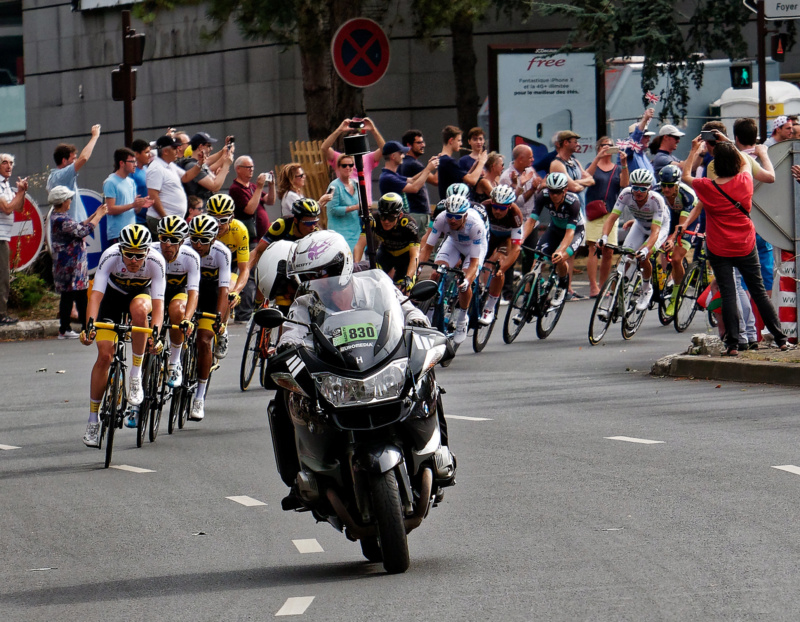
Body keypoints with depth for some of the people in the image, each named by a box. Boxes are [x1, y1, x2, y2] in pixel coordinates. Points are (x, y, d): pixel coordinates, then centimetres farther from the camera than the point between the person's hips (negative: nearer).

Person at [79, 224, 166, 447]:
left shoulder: (156, 262, -32)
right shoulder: (110, 256, -33)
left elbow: (158, 304, -36)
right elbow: (96, 295, -38)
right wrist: (90, 324, -54)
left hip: (141, 293, 0)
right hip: (113, 294, 0)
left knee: (139, 309, -37)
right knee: (104, 355, -12)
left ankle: (136, 376, -22)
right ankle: (93, 419, 2)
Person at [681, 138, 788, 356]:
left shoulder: (707, 187, -12)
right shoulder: (745, 182, -7)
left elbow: (685, 176, 8)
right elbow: (746, 162, 17)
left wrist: (694, 151, 16)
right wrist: (728, 144, 23)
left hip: (719, 251, -2)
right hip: (746, 248, 2)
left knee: (728, 295, 0)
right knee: (759, 292, 10)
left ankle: (732, 344, -5)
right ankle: (780, 339, 12)